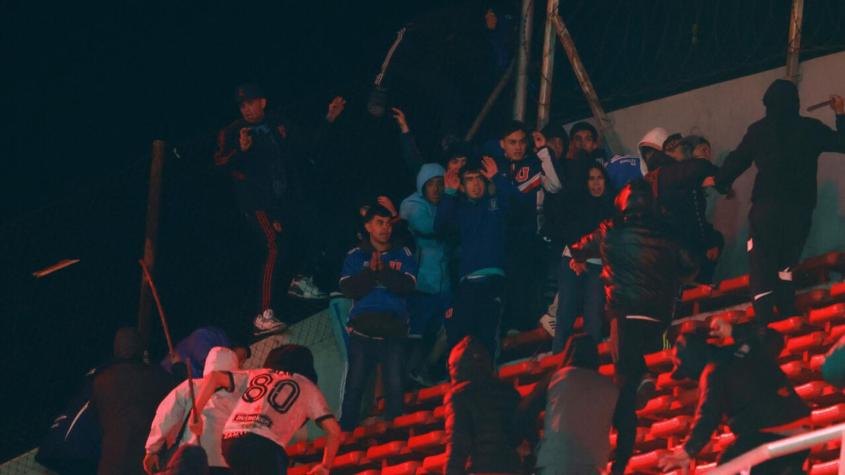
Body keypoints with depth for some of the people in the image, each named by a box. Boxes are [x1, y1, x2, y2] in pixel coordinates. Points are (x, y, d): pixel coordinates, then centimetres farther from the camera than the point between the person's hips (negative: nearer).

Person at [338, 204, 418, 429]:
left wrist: (382, 271, -15)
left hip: (393, 332, 0)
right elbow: (347, 288, -4)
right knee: (354, 386, -1)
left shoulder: (403, 255, 10)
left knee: (395, 386, -5)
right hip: (362, 329, 0)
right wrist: (370, 271, -15)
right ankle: (346, 433, 3)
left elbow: (407, 285, -6)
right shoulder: (355, 256, 10)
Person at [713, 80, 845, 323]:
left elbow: (737, 160, 10)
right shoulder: (811, 129, 3)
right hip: (801, 207, 2)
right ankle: (787, 319, 5)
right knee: (786, 264, 16)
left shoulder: (759, 130, 2)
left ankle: (765, 319, -21)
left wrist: (720, 181, 29)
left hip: (767, 205, -2)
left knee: (762, 265, -4)